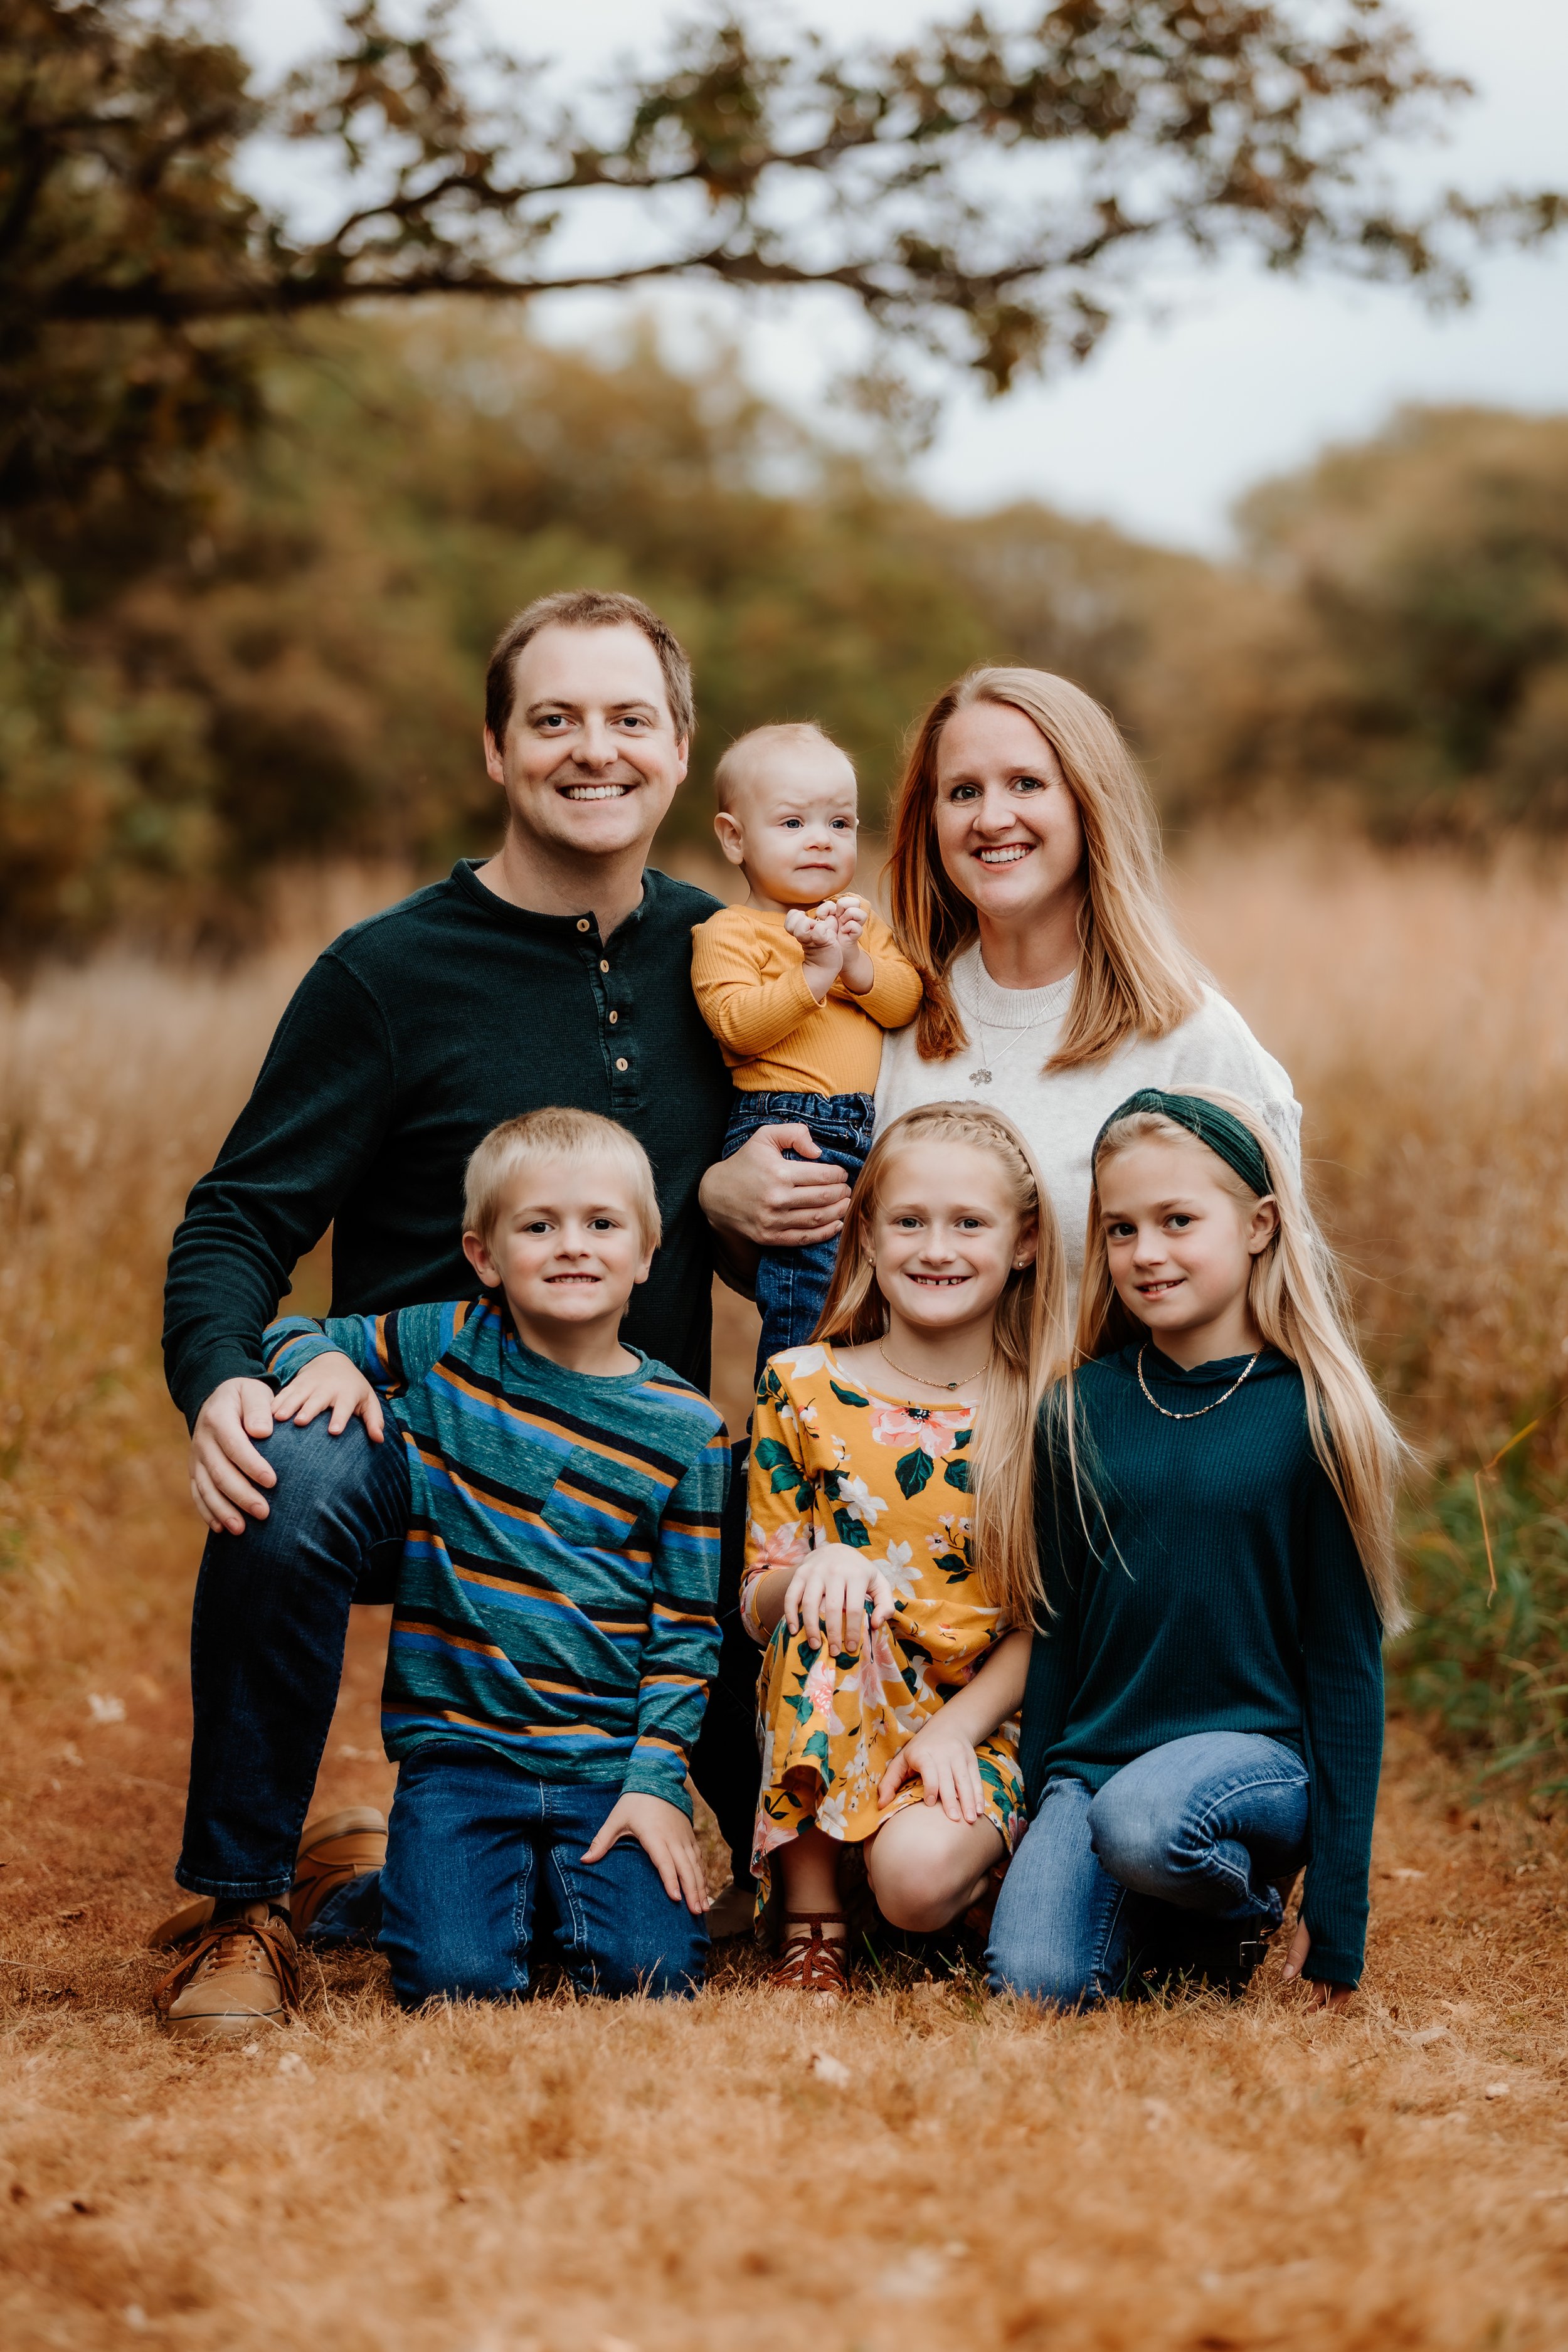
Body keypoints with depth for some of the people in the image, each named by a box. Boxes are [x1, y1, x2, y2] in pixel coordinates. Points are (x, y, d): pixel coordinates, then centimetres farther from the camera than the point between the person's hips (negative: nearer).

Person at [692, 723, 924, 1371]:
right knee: (809, 1267, -16)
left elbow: (904, 1001, 7)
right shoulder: (729, 933, -1)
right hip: (784, 1128, -6)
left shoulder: (859, 919, 18)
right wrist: (815, 975, -20)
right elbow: (736, 1023, -15)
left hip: (865, 1126, 6)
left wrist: (856, 964, -11)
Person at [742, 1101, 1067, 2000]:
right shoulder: (804, 1388, 2)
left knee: (919, 1873, -32)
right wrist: (818, 1567, -22)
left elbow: (1046, 1618, 0)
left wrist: (956, 1726, -15)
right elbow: (759, 1607, 1)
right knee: (829, 1610, -31)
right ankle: (812, 1920, -17)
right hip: (828, 1723, 2)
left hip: (981, 1722, -2)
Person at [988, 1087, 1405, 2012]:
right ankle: (1150, 1926, 11)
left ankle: (1247, 1910, -2)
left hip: (1258, 1752, -3)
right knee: (1037, 1981, -23)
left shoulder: (1312, 1417, -5)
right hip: (1095, 1754, 3)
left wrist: (1338, 1917, -5)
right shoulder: (1085, 1409, 5)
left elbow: (1348, 1661, -3)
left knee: (1143, 1821, -36)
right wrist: (1038, 1811, 9)